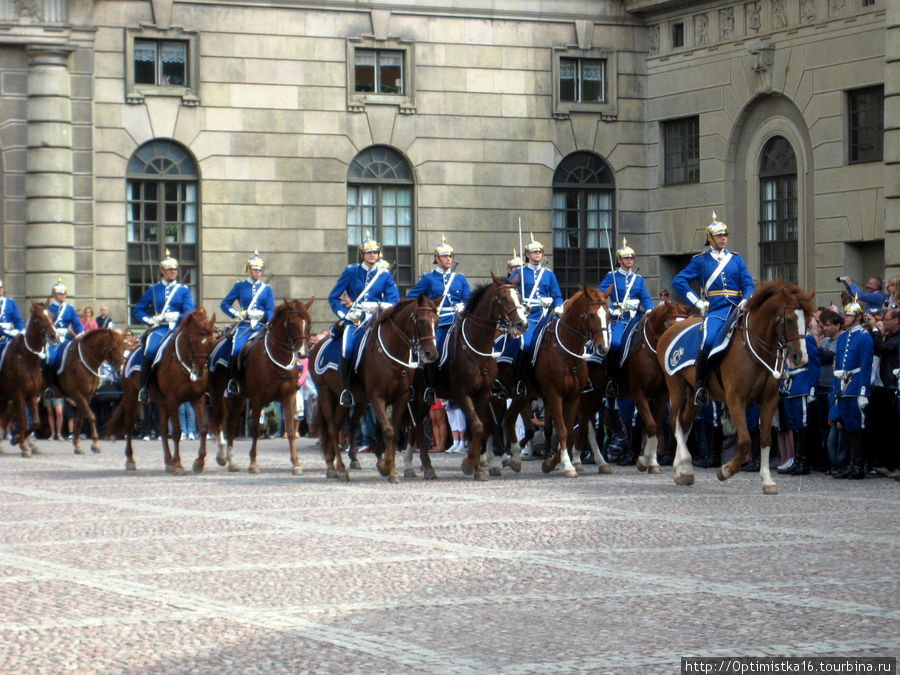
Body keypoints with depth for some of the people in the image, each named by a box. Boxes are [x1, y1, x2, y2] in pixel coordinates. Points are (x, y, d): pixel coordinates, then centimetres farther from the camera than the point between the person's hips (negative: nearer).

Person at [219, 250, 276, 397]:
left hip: (262, 326, 2)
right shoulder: (240, 286, 11)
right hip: (244, 325, -2)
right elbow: (225, 304, 12)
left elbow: (271, 310, 7)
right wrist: (236, 314, -5)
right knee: (236, 348, -26)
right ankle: (231, 382, -14)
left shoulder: (267, 288, 14)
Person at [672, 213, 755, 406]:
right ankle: (699, 385, -15)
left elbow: (748, 284, 12)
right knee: (709, 341, -28)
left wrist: (745, 301, -8)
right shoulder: (701, 261, 10)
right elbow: (679, 281, 5)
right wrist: (697, 302, -2)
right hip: (714, 311, -3)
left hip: (736, 308, 3)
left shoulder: (736, 259, 17)